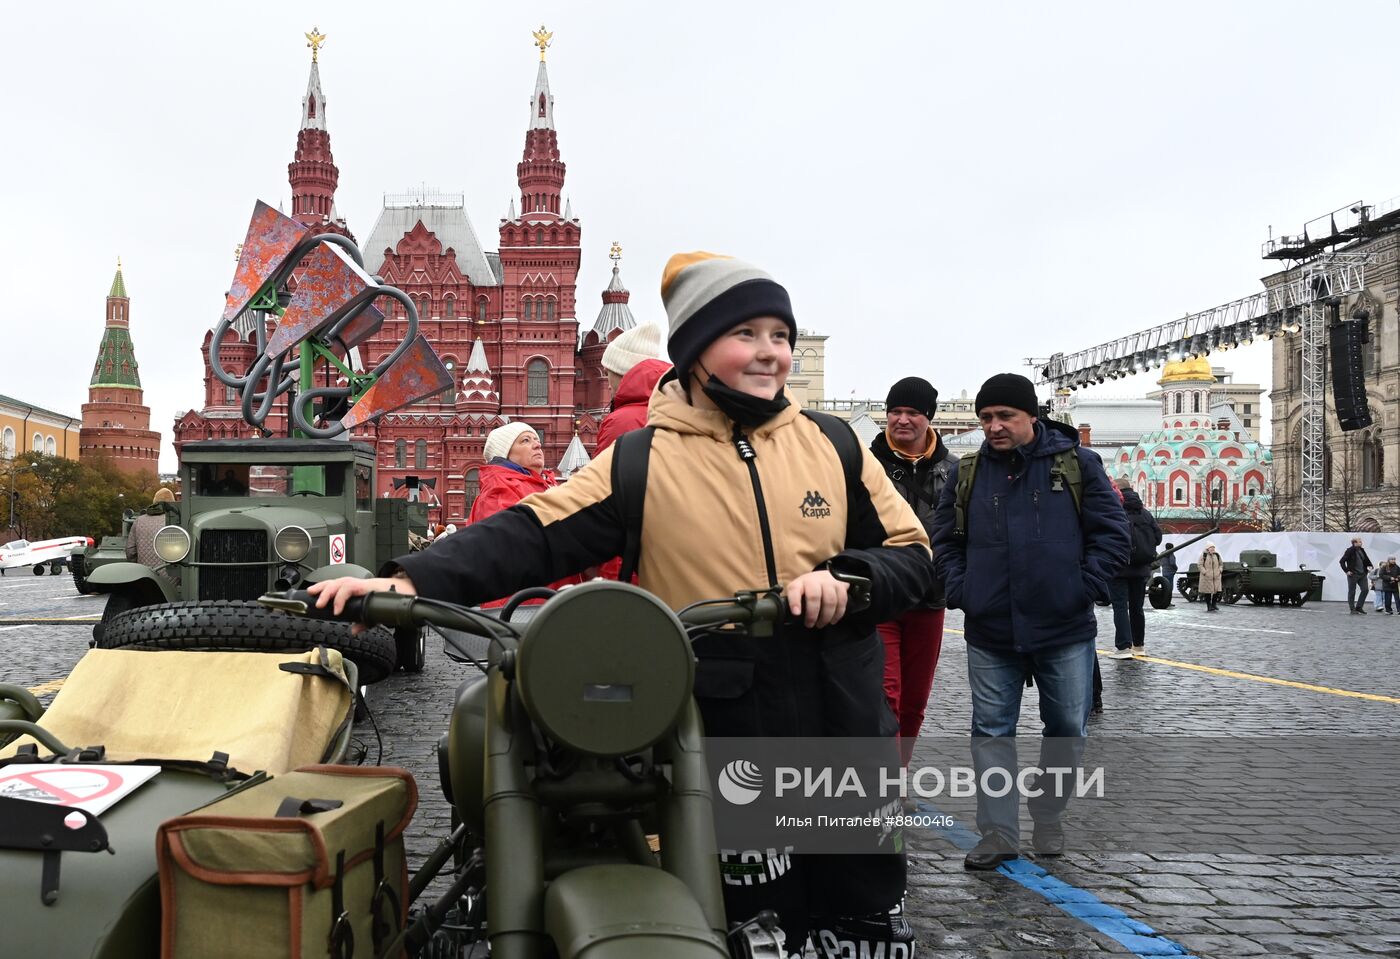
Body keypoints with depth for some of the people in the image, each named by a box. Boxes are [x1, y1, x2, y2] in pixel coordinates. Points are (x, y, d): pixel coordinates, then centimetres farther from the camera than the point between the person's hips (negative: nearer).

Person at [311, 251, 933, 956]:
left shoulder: (832, 446, 6)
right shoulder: (644, 462, -2)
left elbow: (912, 556, 8)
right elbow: (531, 534, -10)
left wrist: (845, 577, -13)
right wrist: (412, 582, -22)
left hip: (844, 735, 3)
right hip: (716, 751, -3)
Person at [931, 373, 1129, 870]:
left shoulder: (1077, 464, -2)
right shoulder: (967, 473, 5)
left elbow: (1111, 533, -2)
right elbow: (945, 540, 11)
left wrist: (1083, 589, -9)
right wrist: (960, 592, -2)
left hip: (1065, 630, -1)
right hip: (989, 632, 1)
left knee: (1067, 727, 11)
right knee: (992, 731, 4)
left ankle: (1048, 820, 30)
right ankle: (998, 834, 12)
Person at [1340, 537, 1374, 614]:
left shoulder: (1361, 550, 10)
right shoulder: (1350, 551, -10)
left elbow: (1366, 559, 23)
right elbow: (1342, 561, -12)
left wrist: (1370, 566, 5)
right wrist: (1346, 571, -15)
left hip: (1362, 574, 6)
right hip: (1353, 574, -6)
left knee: (1365, 590, 0)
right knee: (1352, 592, 2)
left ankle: (1359, 607, 11)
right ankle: (1352, 609, 8)